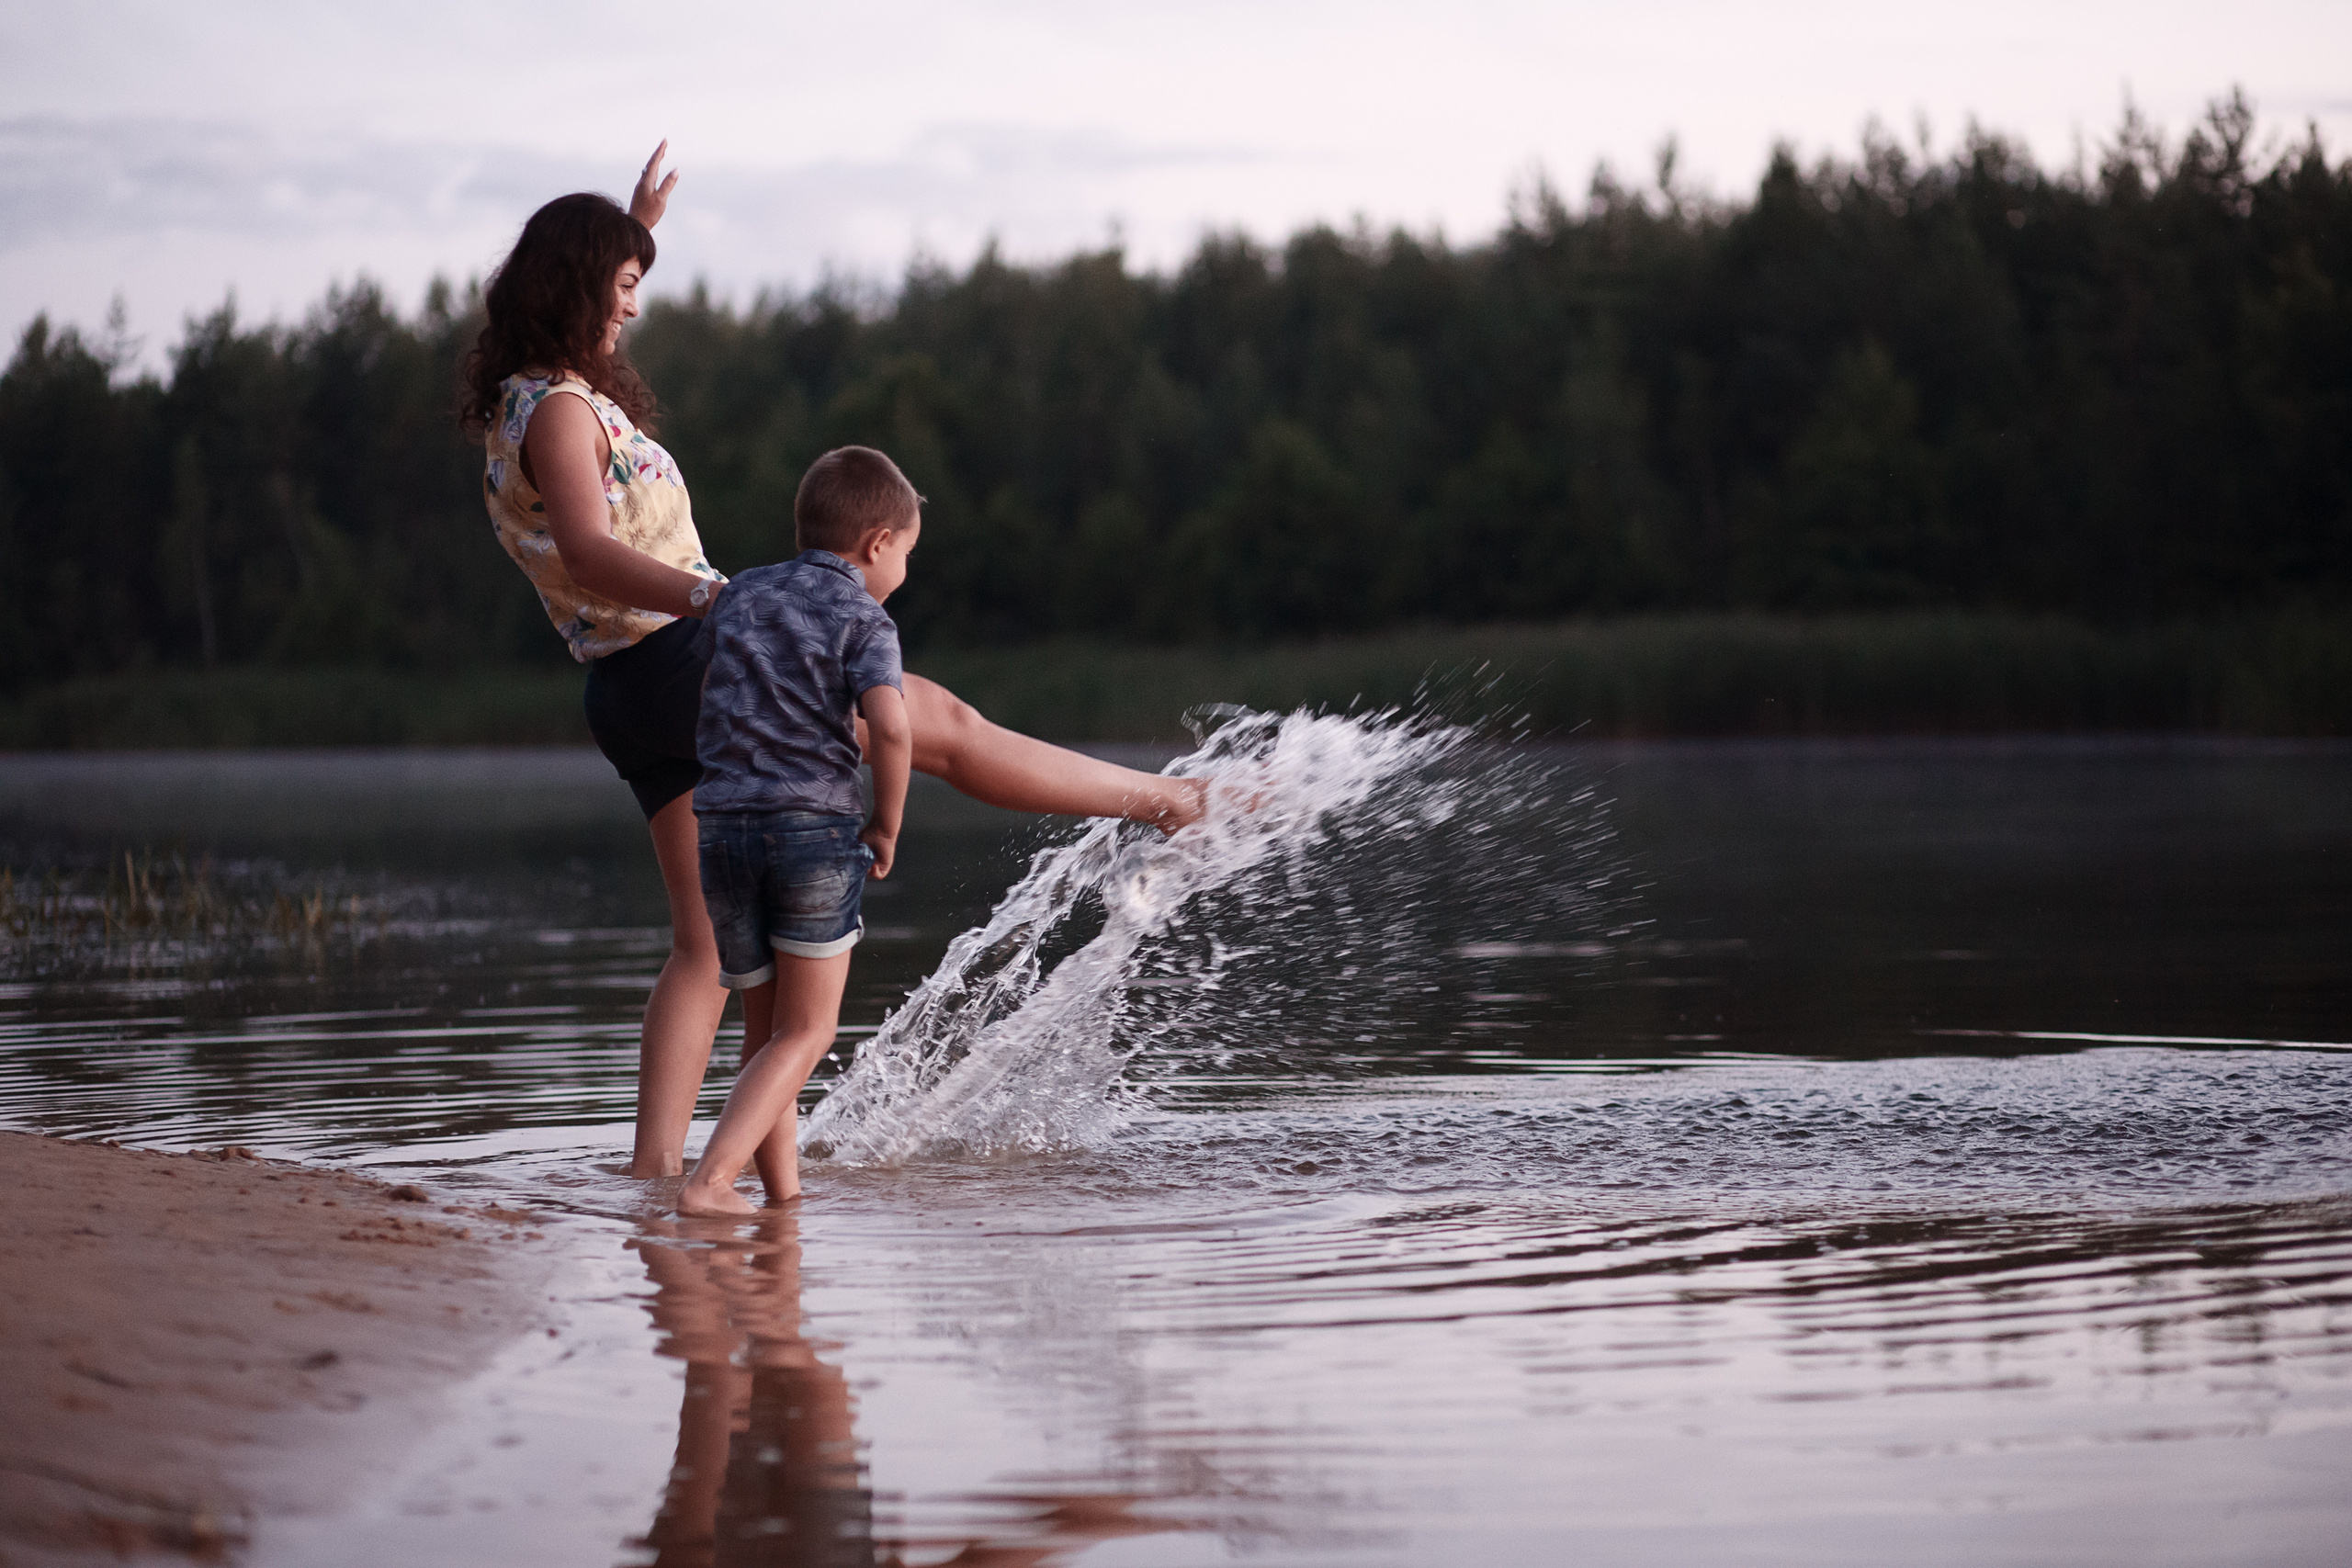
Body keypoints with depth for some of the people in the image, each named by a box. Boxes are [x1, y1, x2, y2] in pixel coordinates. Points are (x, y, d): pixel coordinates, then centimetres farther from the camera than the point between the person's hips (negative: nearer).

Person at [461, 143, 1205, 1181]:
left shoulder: (517, 394, 13)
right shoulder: (560, 410, -15)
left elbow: (579, 313, 39)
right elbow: (587, 553, -32)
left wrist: (636, 226, 43)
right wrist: (711, 598, -45)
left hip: (637, 696, 9)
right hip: (685, 662, -9)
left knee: (705, 944, 8)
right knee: (942, 723, 2)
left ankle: (654, 1161, -1)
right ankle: (1170, 803, 11)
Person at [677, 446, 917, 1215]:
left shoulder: (737, 596, 16)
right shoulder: (864, 619, 0)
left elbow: (701, 706, 23)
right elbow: (889, 727, -16)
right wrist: (886, 826, -3)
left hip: (724, 831, 5)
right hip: (817, 828, -5)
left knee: (765, 1029, 15)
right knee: (805, 1034, 2)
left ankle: (785, 1193, 12)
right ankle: (708, 1181, -12)